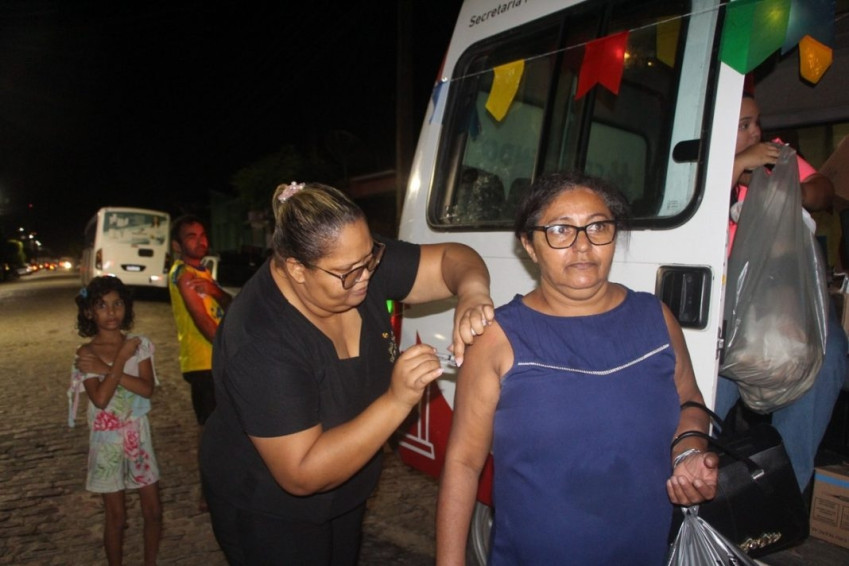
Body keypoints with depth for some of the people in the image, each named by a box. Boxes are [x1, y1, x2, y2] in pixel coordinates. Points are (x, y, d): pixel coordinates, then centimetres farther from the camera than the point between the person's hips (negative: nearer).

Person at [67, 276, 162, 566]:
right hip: (108, 439, -3)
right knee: (116, 517, 10)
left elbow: (147, 388, -14)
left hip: (138, 434, 3)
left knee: (153, 511, 10)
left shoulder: (139, 344, -4)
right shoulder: (86, 353, -11)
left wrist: (106, 368, -20)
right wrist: (121, 358, -21)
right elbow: (100, 398, -22)